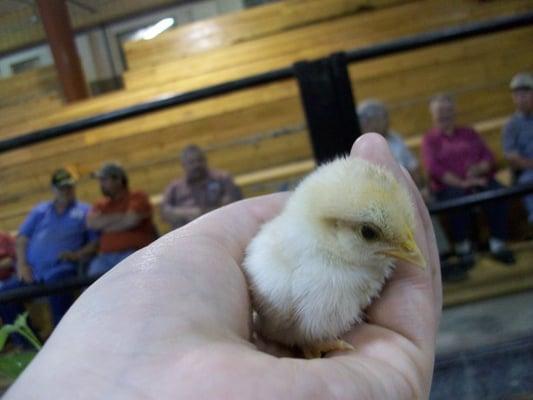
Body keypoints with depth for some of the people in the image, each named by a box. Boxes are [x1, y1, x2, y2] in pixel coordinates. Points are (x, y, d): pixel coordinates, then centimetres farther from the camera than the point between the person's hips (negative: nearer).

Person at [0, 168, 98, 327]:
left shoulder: (85, 211, 17)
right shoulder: (39, 210, 26)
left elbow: (96, 241, 5)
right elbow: (22, 238, 17)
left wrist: (78, 255, -12)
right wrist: (22, 264, 1)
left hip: (61, 270, -4)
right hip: (31, 271, 4)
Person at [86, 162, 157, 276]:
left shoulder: (138, 197, 8)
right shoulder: (100, 205, 23)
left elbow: (131, 220, -7)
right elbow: (91, 222, 4)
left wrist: (105, 225, 6)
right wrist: (121, 217, 1)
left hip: (135, 253, -4)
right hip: (106, 256, 4)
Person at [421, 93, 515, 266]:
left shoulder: (468, 133, 23)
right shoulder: (429, 139, 11)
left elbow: (489, 156, 15)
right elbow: (433, 168, -5)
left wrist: (479, 169, -10)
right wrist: (461, 183, -17)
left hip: (479, 180, 3)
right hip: (449, 186, -3)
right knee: (457, 198, -37)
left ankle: (498, 245, -26)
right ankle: (463, 247, -24)